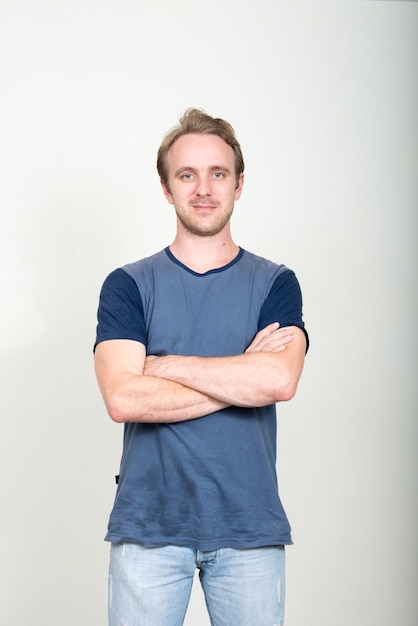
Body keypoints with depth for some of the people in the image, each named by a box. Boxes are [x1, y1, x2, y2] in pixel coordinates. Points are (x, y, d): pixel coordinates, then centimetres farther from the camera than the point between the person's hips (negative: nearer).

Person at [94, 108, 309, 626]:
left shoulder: (275, 284, 6)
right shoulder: (127, 285, 4)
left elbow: (279, 380, -14)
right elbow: (123, 399, -11)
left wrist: (161, 365, -9)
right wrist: (243, 377, -9)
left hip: (249, 526, 1)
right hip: (148, 525, 0)